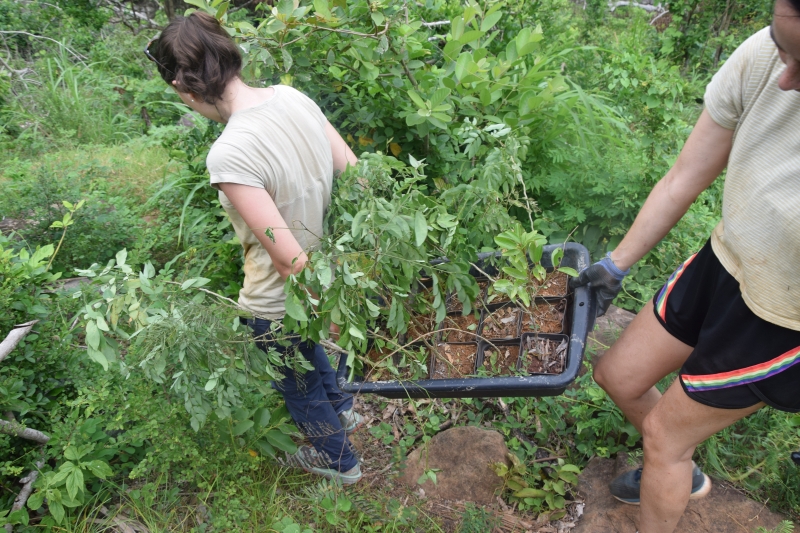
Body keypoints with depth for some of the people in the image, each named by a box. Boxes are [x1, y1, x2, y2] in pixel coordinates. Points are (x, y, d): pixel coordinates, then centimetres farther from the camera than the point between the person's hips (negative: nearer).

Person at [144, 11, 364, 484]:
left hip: (278, 306, -7)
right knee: (305, 345, 38)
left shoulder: (229, 154, -33)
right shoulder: (293, 97, -11)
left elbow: (291, 260, -32)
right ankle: (344, 409, 64)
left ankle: (339, 460, 54)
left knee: (299, 385, 25)